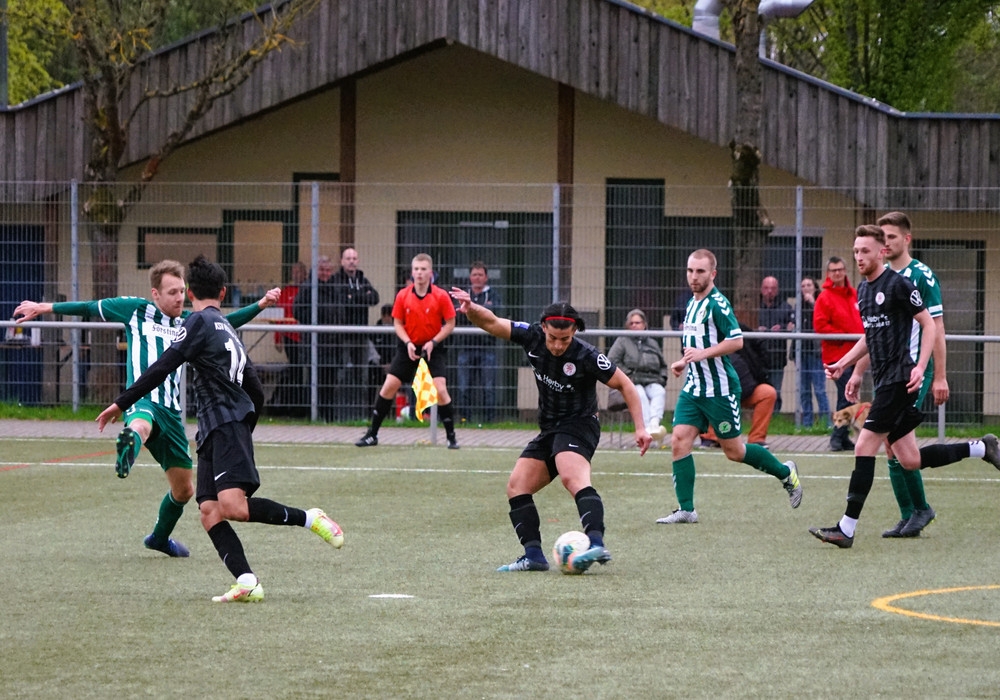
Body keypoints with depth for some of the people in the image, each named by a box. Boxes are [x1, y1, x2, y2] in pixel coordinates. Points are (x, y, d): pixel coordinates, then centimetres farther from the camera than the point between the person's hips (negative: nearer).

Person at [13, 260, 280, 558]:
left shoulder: (188, 323, 17)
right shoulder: (135, 309, 6)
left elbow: (226, 322, 19)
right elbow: (89, 308, 16)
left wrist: (260, 305, 5)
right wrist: (45, 307, 20)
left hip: (171, 411, 5)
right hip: (142, 400, -5)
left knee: (183, 490, 14)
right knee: (141, 426, -45)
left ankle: (160, 537, 40)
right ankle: (126, 452, -80)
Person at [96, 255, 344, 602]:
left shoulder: (200, 322, -3)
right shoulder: (229, 329, 23)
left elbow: (161, 369, -10)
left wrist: (120, 404, -6)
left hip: (227, 423, -9)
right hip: (213, 431, 9)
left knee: (232, 506, -21)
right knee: (209, 511, -4)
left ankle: (310, 519, -8)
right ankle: (247, 582, -18)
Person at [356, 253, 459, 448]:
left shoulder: (441, 296, -12)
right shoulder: (403, 295, -6)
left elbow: (450, 324, -6)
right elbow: (397, 323, 2)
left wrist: (433, 342, -17)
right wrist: (408, 342, -14)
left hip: (432, 348, -2)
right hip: (409, 347, 2)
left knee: (440, 389, -14)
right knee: (389, 386, -2)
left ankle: (451, 437, 0)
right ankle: (372, 434, 8)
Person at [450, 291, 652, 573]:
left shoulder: (585, 356, -18)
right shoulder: (532, 337, -4)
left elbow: (625, 385, -9)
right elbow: (491, 322, -2)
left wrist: (640, 428, -14)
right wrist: (471, 308, -25)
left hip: (579, 425, -8)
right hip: (549, 430, 8)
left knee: (573, 478, -33)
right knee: (517, 486, 0)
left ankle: (597, 546, -50)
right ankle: (534, 555, -5)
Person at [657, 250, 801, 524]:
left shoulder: (717, 304, -14)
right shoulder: (692, 303, 13)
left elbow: (736, 341, -22)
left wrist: (702, 354, -26)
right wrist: (684, 362, 17)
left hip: (720, 389, -8)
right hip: (693, 388, 8)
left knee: (734, 451, 2)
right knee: (679, 441, -6)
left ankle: (786, 473, 24)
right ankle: (686, 509, -4)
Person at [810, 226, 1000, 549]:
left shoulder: (898, 285, -11)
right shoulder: (863, 289, 15)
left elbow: (929, 325, -10)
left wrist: (920, 367, -20)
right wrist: (844, 364, 18)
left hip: (900, 378, -9)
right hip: (883, 379, 9)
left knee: (864, 447, -12)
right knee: (909, 460, 7)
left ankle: (847, 528, -11)